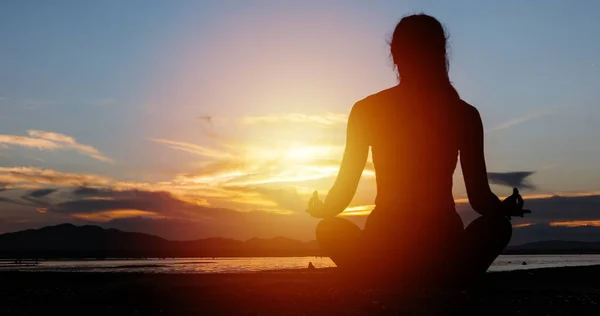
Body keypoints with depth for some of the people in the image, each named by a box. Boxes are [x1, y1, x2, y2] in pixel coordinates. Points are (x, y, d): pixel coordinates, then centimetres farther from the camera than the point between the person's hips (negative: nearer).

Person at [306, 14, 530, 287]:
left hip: (383, 256, 0)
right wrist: (507, 208, 26)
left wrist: (318, 208, 26)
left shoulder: (366, 110, 1)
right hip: (445, 258, 0)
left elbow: (342, 193, 3)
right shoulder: (465, 114, 1)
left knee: (328, 229, 31)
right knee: (499, 224, 30)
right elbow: (480, 199, 2)